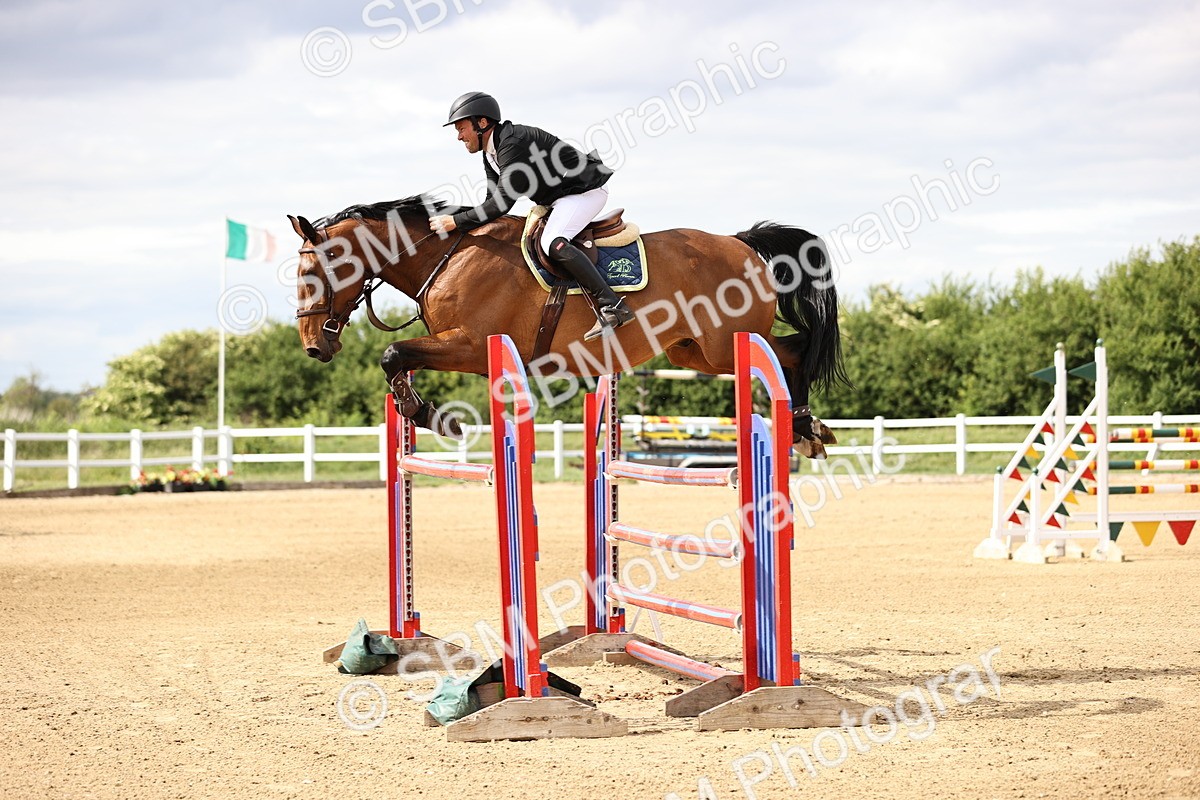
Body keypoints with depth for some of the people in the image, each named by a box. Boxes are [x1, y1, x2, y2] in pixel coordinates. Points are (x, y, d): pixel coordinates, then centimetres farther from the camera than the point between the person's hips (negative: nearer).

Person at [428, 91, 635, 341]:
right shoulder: (491, 154, 8)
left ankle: (612, 306, -32)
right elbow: (494, 201, 12)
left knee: (553, 243, -29)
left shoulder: (514, 144, -25)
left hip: (585, 190, -11)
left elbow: (502, 203, -28)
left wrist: (456, 222, -24)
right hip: (558, 200, 11)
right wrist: (464, 224, -1)